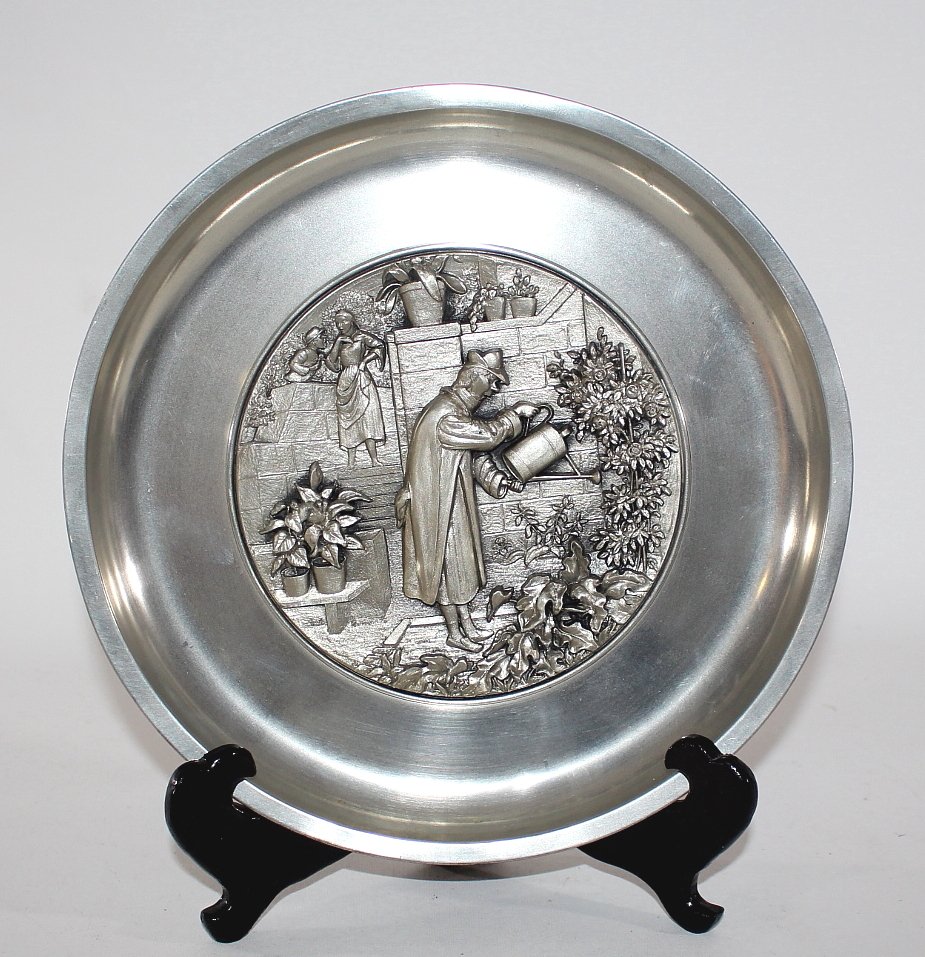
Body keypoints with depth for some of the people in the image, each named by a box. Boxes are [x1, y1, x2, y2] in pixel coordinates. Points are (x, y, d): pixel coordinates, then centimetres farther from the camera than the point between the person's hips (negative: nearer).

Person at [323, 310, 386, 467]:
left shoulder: (361, 337, 5)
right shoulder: (338, 341, 17)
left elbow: (379, 345, -6)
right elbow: (330, 360, 7)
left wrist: (364, 360, -10)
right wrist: (338, 343, -2)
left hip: (360, 378, -5)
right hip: (344, 380, 5)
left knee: (365, 413, -14)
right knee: (347, 418, -1)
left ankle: (374, 458, -19)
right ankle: (351, 460, -3)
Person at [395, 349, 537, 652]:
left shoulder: (457, 411, 8)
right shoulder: (445, 418, -26)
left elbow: (474, 454, 11)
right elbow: (489, 434, -26)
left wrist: (497, 480, 0)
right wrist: (515, 413, -12)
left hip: (453, 501, 10)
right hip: (437, 504, -10)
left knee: (459, 563, 15)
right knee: (446, 563, 3)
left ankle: (467, 625, 25)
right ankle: (454, 632, 15)